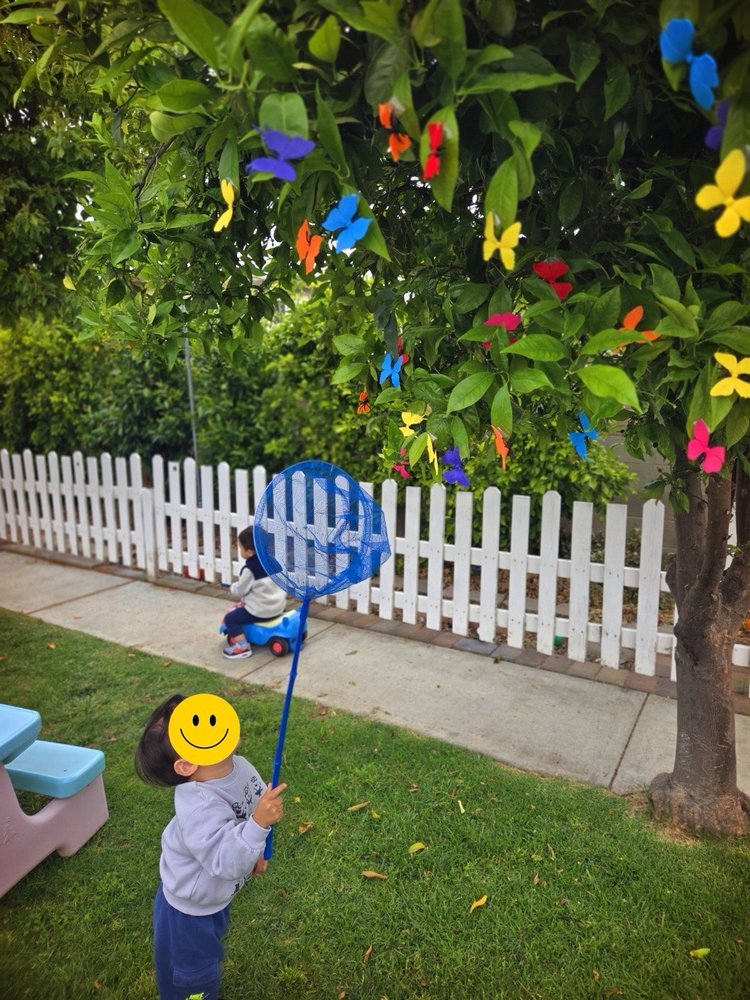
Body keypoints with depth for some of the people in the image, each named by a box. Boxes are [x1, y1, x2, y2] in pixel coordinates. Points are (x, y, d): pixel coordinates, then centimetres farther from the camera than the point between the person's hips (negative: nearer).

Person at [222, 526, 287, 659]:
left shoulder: (249, 569, -20)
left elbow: (240, 590, -12)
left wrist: (232, 588, 12)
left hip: (261, 611, -9)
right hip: (279, 605, 9)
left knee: (230, 619, 1)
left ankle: (242, 647, -5)